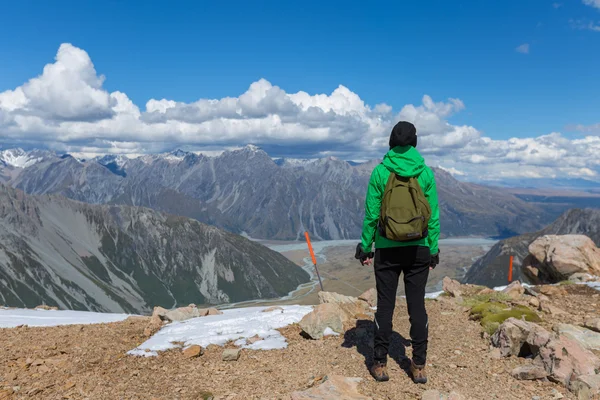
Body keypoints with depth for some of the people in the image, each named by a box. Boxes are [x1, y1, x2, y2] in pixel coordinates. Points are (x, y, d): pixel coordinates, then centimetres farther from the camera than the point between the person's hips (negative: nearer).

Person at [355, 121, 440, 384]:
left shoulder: (380, 172, -7)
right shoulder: (426, 173, -2)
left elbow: (371, 214, -6)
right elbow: (433, 216, -1)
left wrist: (365, 247, 4)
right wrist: (434, 249, 8)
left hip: (388, 249, -1)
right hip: (418, 249, 1)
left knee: (385, 305, 8)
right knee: (417, 305, 8)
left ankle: (380, 364, 15)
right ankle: (419, 366, 14)